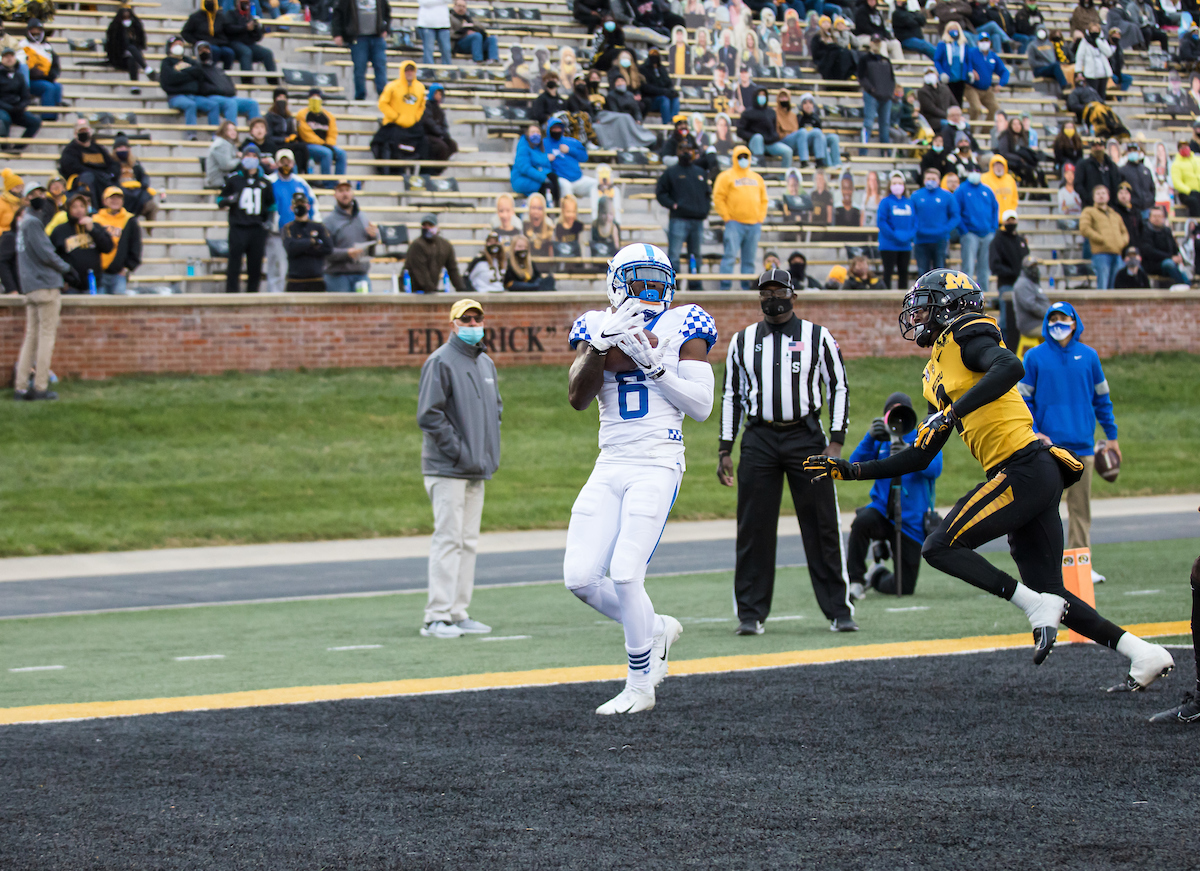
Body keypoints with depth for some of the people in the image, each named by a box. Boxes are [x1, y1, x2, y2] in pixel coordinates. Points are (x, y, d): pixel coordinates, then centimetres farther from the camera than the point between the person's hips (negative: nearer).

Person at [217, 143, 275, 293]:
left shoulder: (264, 182, 15)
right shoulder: (233, 179, 7)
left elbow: (271, 205, 24)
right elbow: (220, 202, 9)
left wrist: (268, 221, 8)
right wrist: (229, 199, -13)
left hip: (257, 229, 3)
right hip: (238, 228, -3)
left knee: (255, 265, 2)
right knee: (234, 260, -10)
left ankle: (252, 292, 8)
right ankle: (231, 293, -10)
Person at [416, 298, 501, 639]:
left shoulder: (486, 363, 16)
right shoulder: (440, 362, -10)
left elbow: (495, 405, 28)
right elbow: (428, 415, -16)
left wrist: (491, 451, 15)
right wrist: (458, 451, -18)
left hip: (477, 469, 8)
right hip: (447, 469, -8)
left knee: (469, 542, 9)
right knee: (448, 539, -11)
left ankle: (458, 613, 15)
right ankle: (436, 618, -10)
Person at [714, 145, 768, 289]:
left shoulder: (757, 178, 18)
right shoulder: (726, 177, 2)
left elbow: (763, 200, 21)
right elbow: (718, 198, -3)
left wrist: (760, 219, 9)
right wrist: (727, 218, -9)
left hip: (754, 225, 5)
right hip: (735, 223, -5)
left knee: (750, 259, 6)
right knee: (730, 255, -13)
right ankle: (725, 287, -12)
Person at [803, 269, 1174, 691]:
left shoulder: (966, 336, -2)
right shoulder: (938, 373, 24)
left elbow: (1010, 367, -25)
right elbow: (920, 457, 27)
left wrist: (952, 412, -27)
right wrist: (849, 470, 24)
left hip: (1025, 469, -9)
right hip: (1034, 480, 9)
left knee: (940, 548, -10)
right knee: (1049, 593, 8)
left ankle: (1040, 607, -15)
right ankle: (1145, 654, 5)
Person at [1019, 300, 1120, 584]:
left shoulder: (1089, 356, 8)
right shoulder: (1035, 357, 2)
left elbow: (1102, 398, 15)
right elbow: (1023, 399, 3)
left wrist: (1111, 435, 14)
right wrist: (1032, 432, -10)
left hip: (1082, 445, 2)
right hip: (1048, 444, -2)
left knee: (1080, 507, 5)